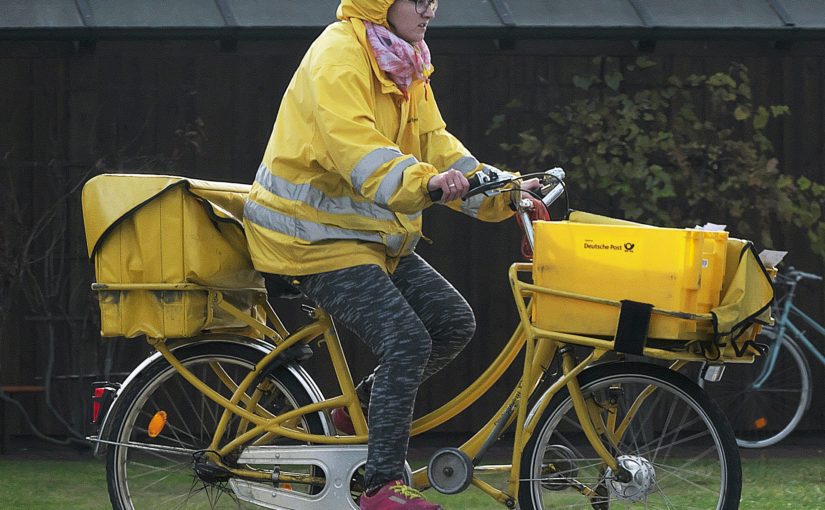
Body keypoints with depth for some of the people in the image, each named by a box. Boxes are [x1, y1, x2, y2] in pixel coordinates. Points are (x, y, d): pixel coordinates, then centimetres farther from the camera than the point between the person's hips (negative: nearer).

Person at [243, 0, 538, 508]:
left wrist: (502, 191, -4)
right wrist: (422, 182, -49)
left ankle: (361, 407, 16)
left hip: (374, 235, 10)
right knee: (407, 339, -22)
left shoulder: (406, 63, 12)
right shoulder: (337, 57, -18)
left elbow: (432, 142, 9)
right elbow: (352, 144, -33)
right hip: (317, 236, -9)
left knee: (455, 322, 1)